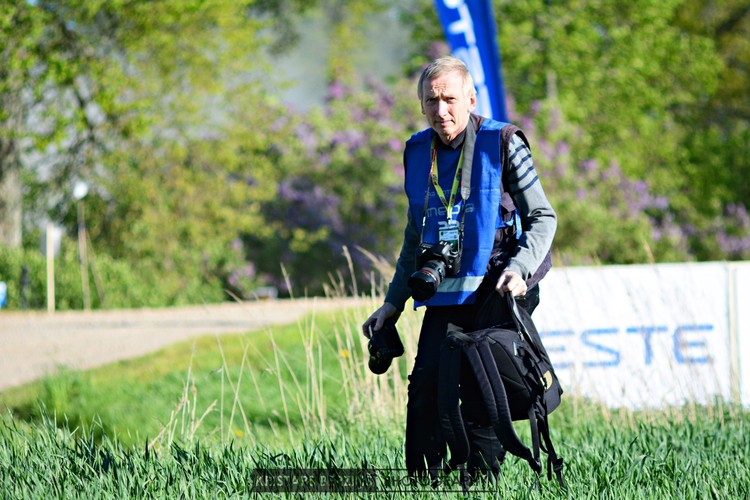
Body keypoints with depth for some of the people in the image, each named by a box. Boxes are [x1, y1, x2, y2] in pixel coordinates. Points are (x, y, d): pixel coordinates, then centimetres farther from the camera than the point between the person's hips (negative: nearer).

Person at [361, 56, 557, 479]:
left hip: (496, 291, -4)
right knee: (425, 394, -7)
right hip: (445, 296, 4)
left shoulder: (502, 145, -5)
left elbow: (542, 218, -2)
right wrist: (394, 302, 18)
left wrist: (519, 269, -19)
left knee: (482, 401, -6)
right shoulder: (417, 152, 11)